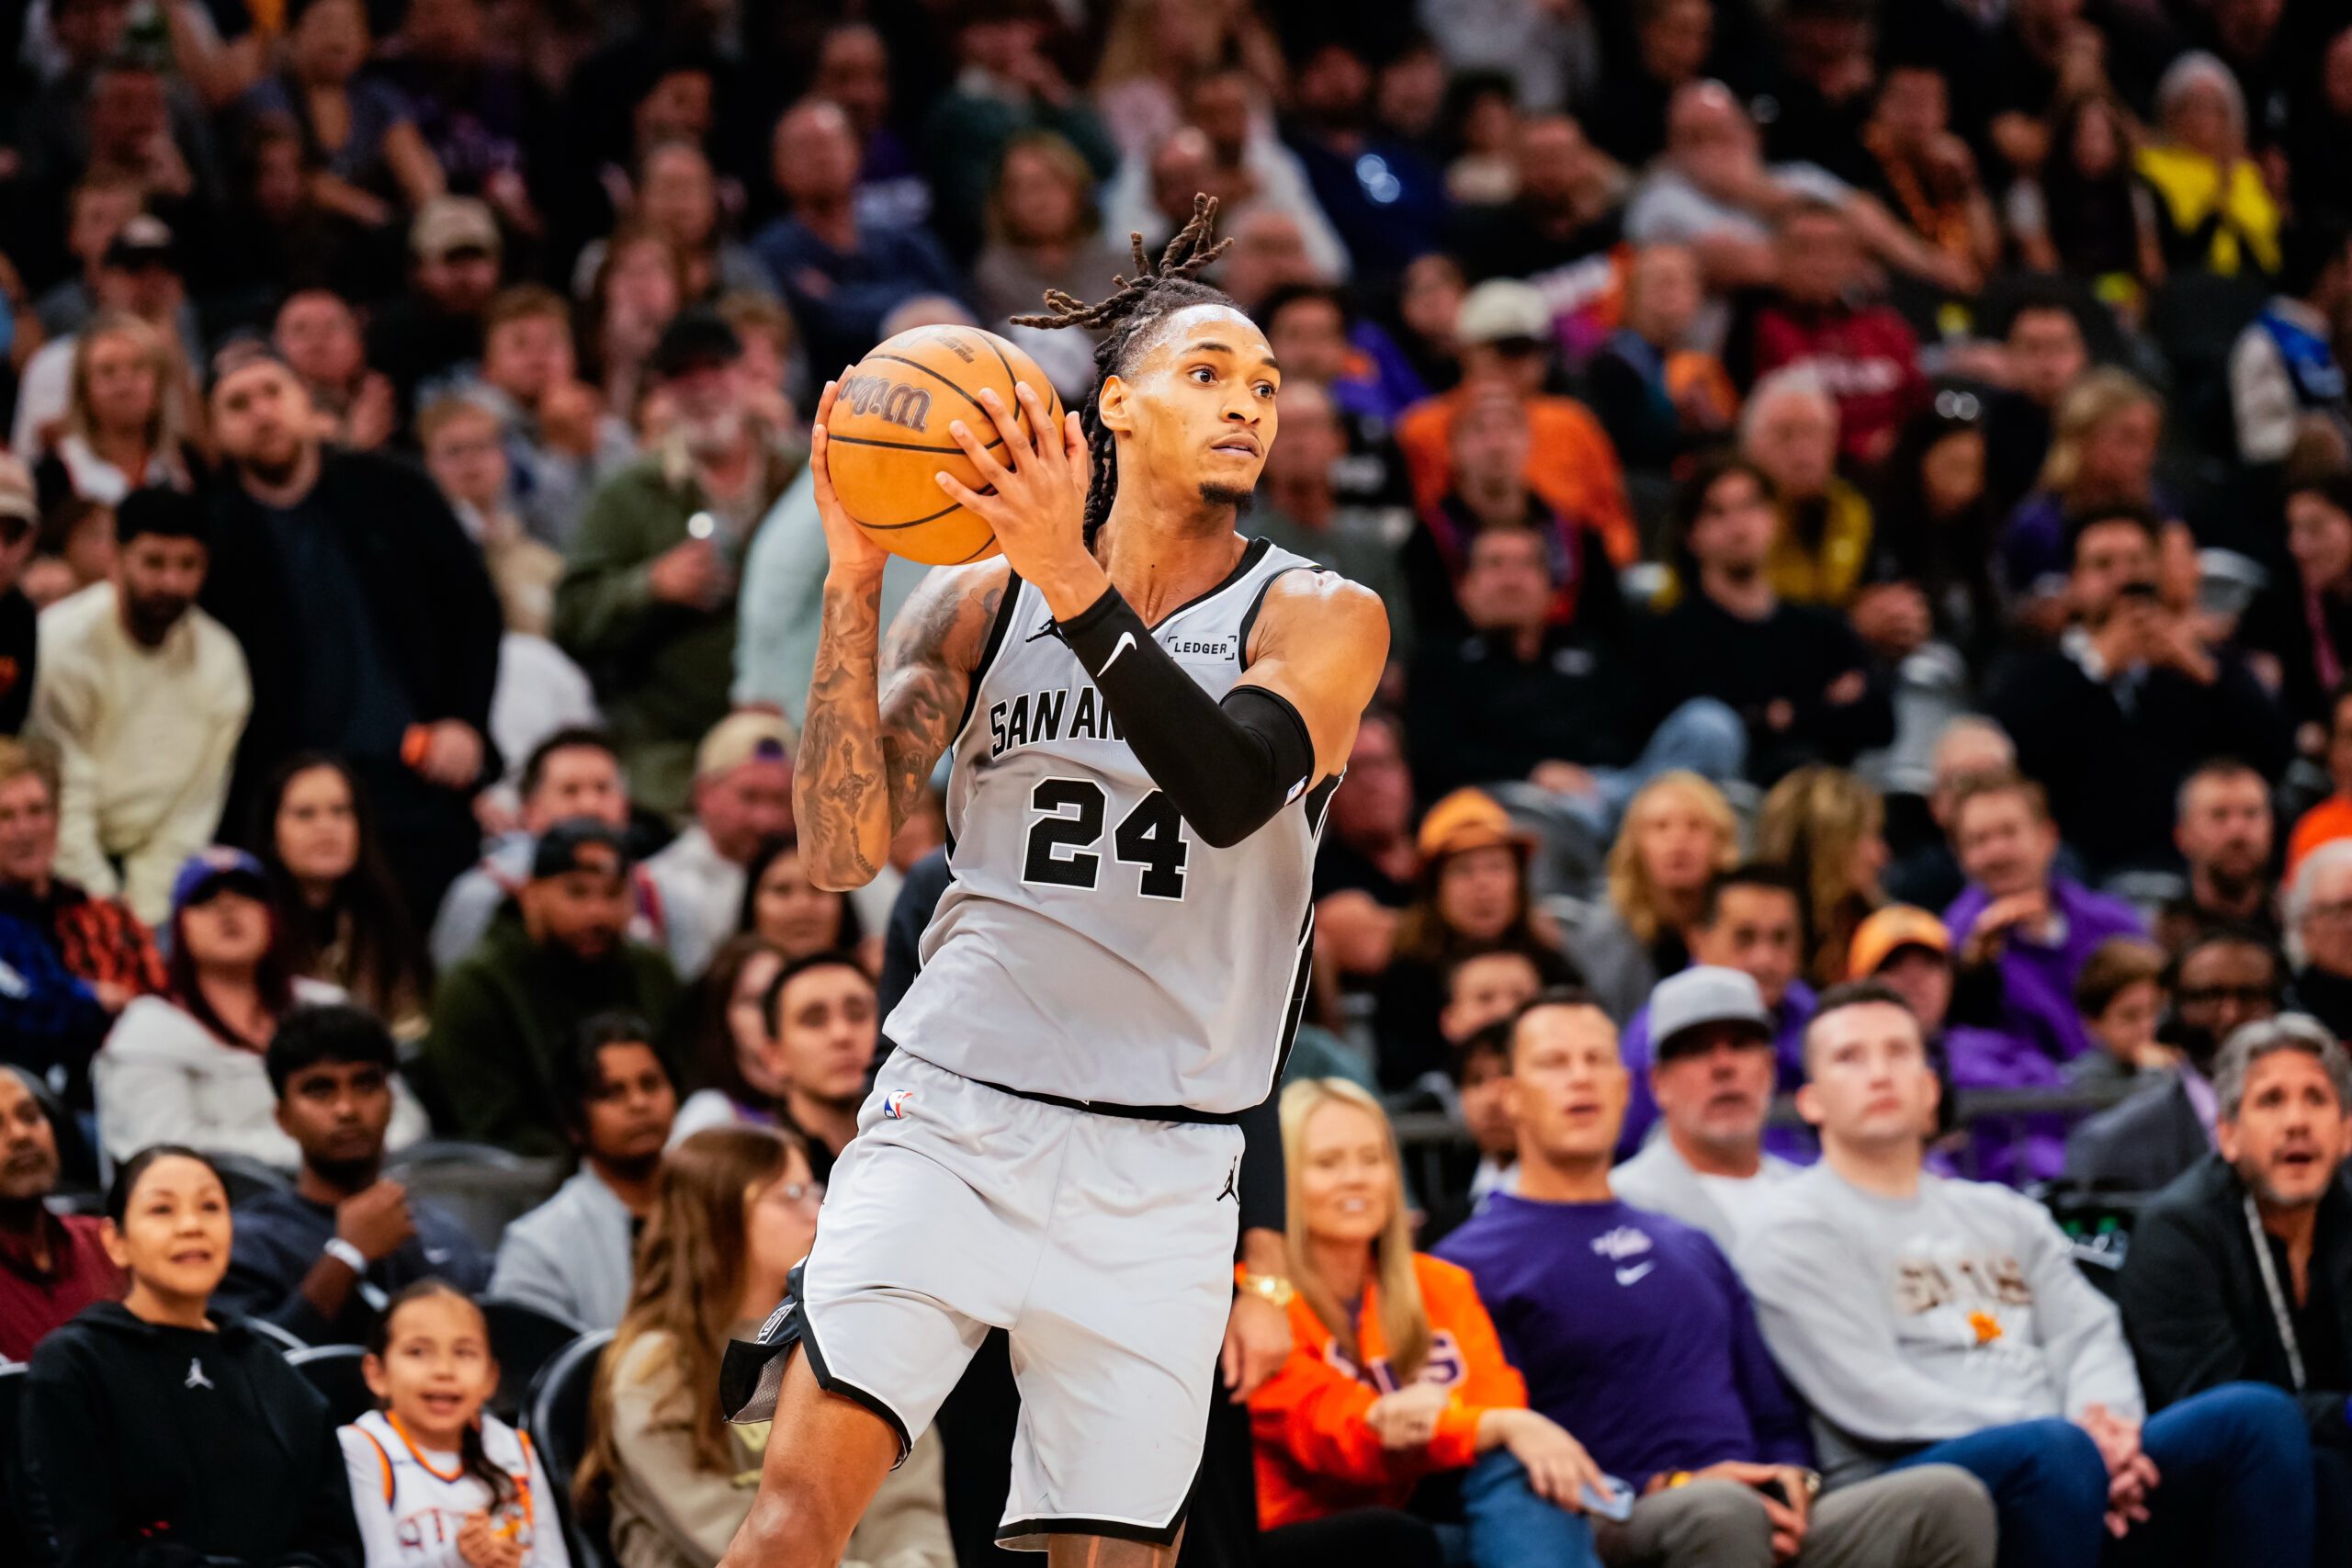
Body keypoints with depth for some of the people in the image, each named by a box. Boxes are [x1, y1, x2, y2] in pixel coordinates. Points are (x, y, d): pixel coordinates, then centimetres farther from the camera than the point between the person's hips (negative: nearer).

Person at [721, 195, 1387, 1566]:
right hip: (951, 1114, 0)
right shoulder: (981, 602, 6)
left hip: (1160, 1169, 0)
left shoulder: (1321, 618, 2)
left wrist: (1077, 590, -27)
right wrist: (854, 579, -10)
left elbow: (1234, 790, -18)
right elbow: (842, 850, -1)